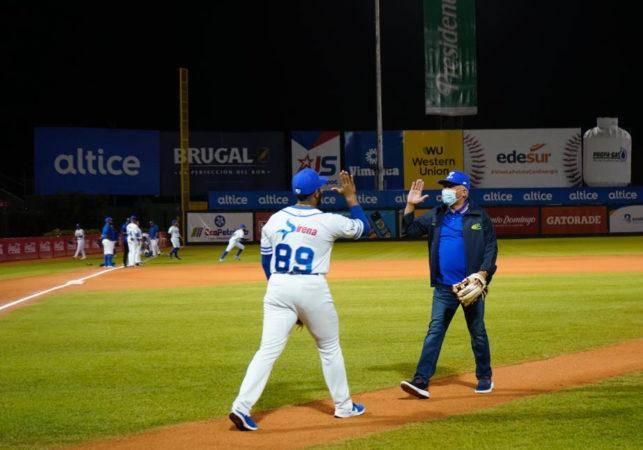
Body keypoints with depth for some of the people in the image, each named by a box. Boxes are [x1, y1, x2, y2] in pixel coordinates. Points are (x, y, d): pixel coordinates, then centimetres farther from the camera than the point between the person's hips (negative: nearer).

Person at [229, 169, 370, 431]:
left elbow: (266, 261, 10)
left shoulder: (276, 219, 4)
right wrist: (351, 196, 22)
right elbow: (363, 227, 12)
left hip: (278, 288, 2)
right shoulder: (329, 222, -5)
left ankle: (241, 407, -15)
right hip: (312, 289, -2)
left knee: (268, 350, -2)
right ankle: (343, 406, 27)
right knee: (329, 348, 17)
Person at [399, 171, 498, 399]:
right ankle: (421, 382, -11)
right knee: (434, 332, -5)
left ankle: (484, 378, 23)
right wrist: (410, 206, -7)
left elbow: (491, 247, -3)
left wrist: (484, 272, -16)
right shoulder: (436, 216, 10)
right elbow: (411, 230, 5)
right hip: (444, 287, 3)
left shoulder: (479, 217, -1)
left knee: (477, 333, 9)